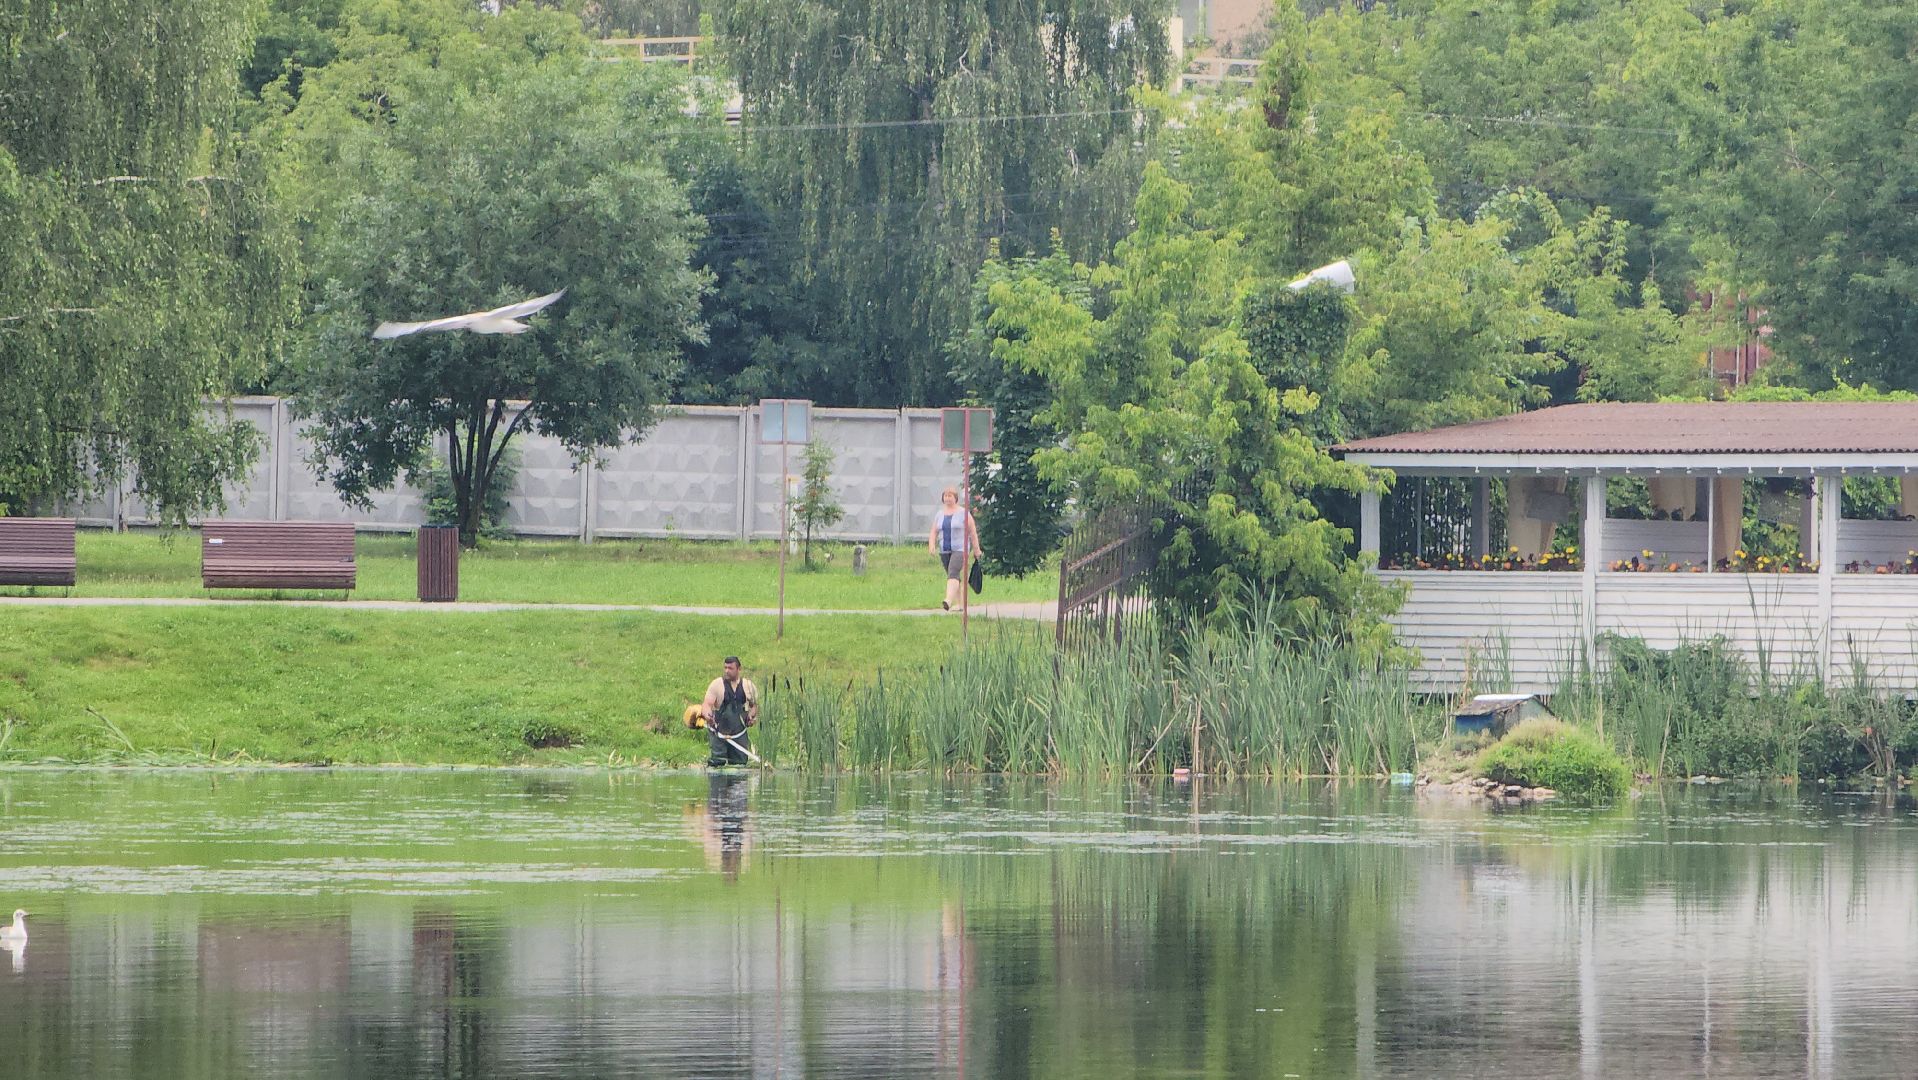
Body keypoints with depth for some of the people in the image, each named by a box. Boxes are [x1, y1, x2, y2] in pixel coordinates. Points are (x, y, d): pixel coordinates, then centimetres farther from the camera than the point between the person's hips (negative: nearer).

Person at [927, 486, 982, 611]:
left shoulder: (963, 513, -2)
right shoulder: (940, 514, 12)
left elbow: (973, 532, 1)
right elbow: (934, 532, 13)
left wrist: (976, 550, 1)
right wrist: (932, 544, -6)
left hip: (960, 549, -6)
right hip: (944, 551, 6)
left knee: (953, 573, -23)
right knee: (954, 577, 13)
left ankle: (949, 600, -38)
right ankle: (958, 603, 22)